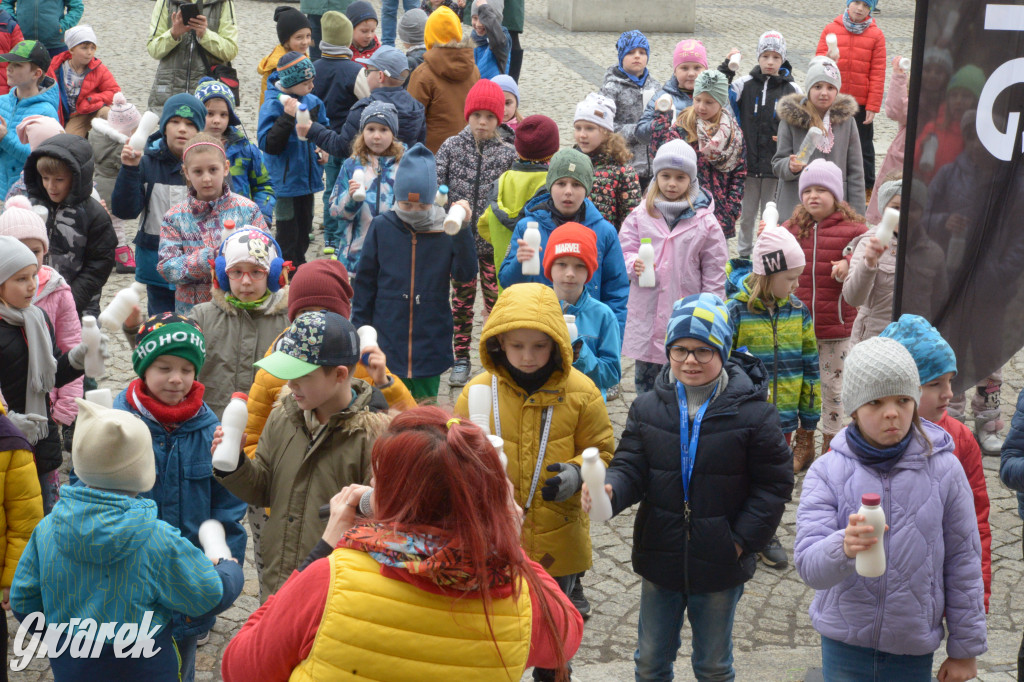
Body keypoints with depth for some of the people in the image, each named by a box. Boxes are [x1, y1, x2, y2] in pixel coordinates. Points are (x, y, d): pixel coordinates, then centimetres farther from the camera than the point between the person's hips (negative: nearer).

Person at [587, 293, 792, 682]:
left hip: (720, 567, -3)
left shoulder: (753, 413, -12)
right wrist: (610, 490, -25)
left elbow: (774, 486, -7)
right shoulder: (648, 408, -2)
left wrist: (743, 540, -13)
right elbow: (631, 467, -2)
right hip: (660, 559, 3)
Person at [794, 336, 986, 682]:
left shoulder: (944, 470, -8)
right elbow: (810, 567, -18)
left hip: (914, 650, 0)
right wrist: (844, 547, -40)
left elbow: (963, 564, 1)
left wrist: (966, 649, 6)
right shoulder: (827, 472, -9)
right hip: (844, 646, 0)